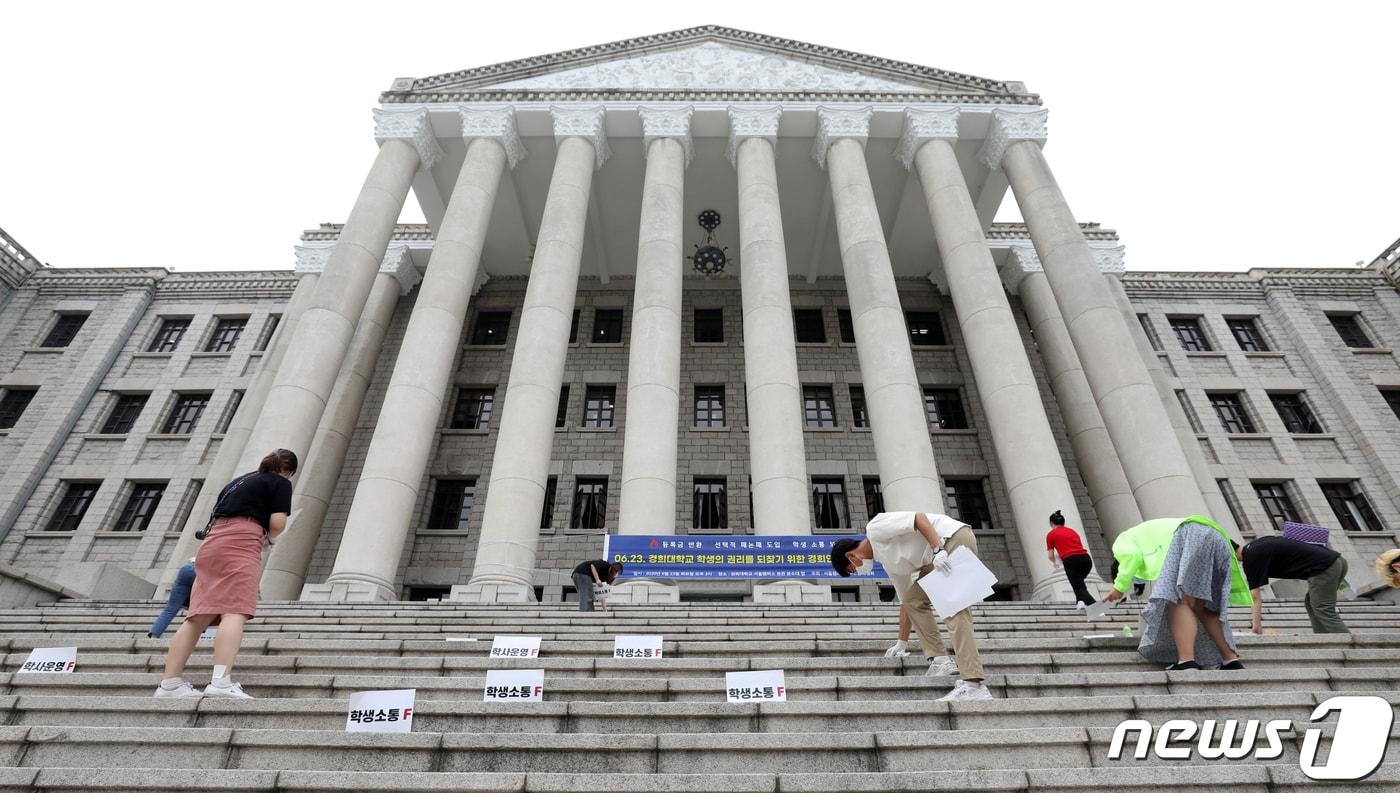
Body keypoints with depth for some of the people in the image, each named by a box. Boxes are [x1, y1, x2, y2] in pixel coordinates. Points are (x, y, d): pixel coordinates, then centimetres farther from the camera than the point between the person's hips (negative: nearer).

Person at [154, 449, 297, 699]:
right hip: (241, 544, -8)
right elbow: (277, 523, -3)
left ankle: (170, 683, 2)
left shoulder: (238, 480, 30)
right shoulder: (280, 483, 9)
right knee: (235, 611, -17)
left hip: (212, 543, 8)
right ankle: (221, 681, -29)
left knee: (199, 616, 4)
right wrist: (267, 535, 18)